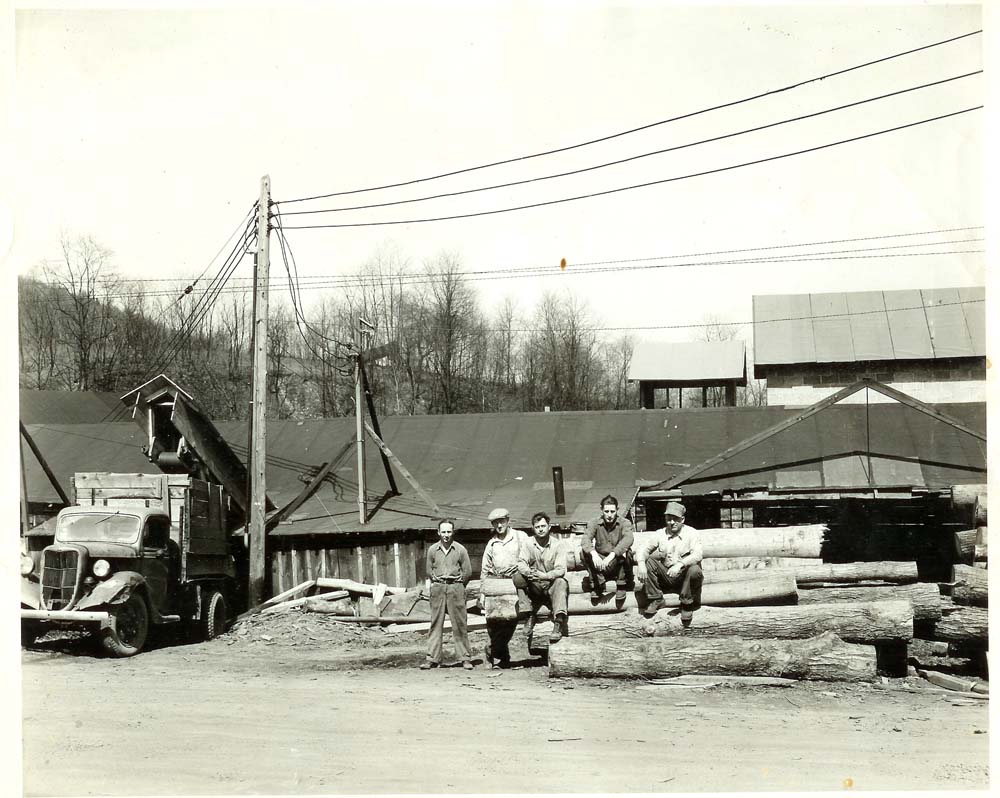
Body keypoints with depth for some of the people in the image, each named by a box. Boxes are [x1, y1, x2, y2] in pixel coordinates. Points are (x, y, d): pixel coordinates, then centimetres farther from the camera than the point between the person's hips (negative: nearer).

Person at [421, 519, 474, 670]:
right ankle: (432, 658, 2)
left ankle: (466, 658, 3)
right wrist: (436, 582, 9)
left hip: (455, 587, -1)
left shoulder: (460, 549, 2)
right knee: (435, 623, 0)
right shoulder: (432, 550, 6)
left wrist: (457, 586, 6)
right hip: (437, 588, 1)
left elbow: (467, 572, 6)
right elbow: (429, 571, 14)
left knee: (460, 624, -2)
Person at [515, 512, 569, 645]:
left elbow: (561, 570, -15)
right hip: (534, 587, 2)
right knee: (518, 577, -24)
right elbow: (521, 563, -10)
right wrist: (528, 572, -34)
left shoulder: (557, 545, -4)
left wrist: (545, 576, -34)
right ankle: (529, 617, -21)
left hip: (552, 586, -2)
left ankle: (558, 625, -44)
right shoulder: (529, 545, 4)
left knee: (561, 583, -35)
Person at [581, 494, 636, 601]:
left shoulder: (625, 523, -8)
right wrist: (593, 554, -42)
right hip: (600, 567, 2)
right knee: (585, 552, -23)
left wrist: (612, 555, -44)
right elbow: (585, 540, -20)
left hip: (619, 566, -2)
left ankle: (621, 587, -15)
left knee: (625, 551, -32)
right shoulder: (595, 523, -2)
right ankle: (597, 586, -15)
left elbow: (628, 539, -29)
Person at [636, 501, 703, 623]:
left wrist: (680, 565, -35)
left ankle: (687, 605, -12)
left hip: (684, 576, -3)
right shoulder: (660, 534, 6)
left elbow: (697, 555, -19)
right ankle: (656, 600, -7)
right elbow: (644, 549, 0)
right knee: (647, 562, -18)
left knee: (694, 570, -34)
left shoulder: (691, 533, -4)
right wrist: (641, 563, -23)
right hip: (665, 576, 3)